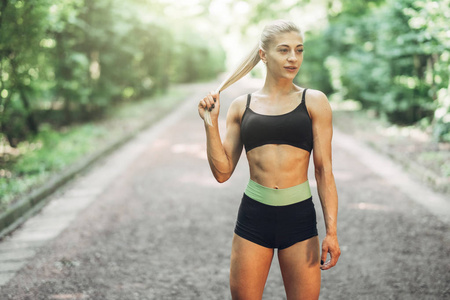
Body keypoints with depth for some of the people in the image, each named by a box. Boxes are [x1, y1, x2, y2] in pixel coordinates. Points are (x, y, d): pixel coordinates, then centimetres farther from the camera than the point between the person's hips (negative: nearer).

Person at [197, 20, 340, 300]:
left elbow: (324, 169, -2)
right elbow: (223, 172, 4)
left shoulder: (314, 102, 0)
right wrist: (211, 123, -6)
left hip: (299, 217, -1)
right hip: (253, 216, 1)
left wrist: (331, 230, -8)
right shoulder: (242, 106, 5)